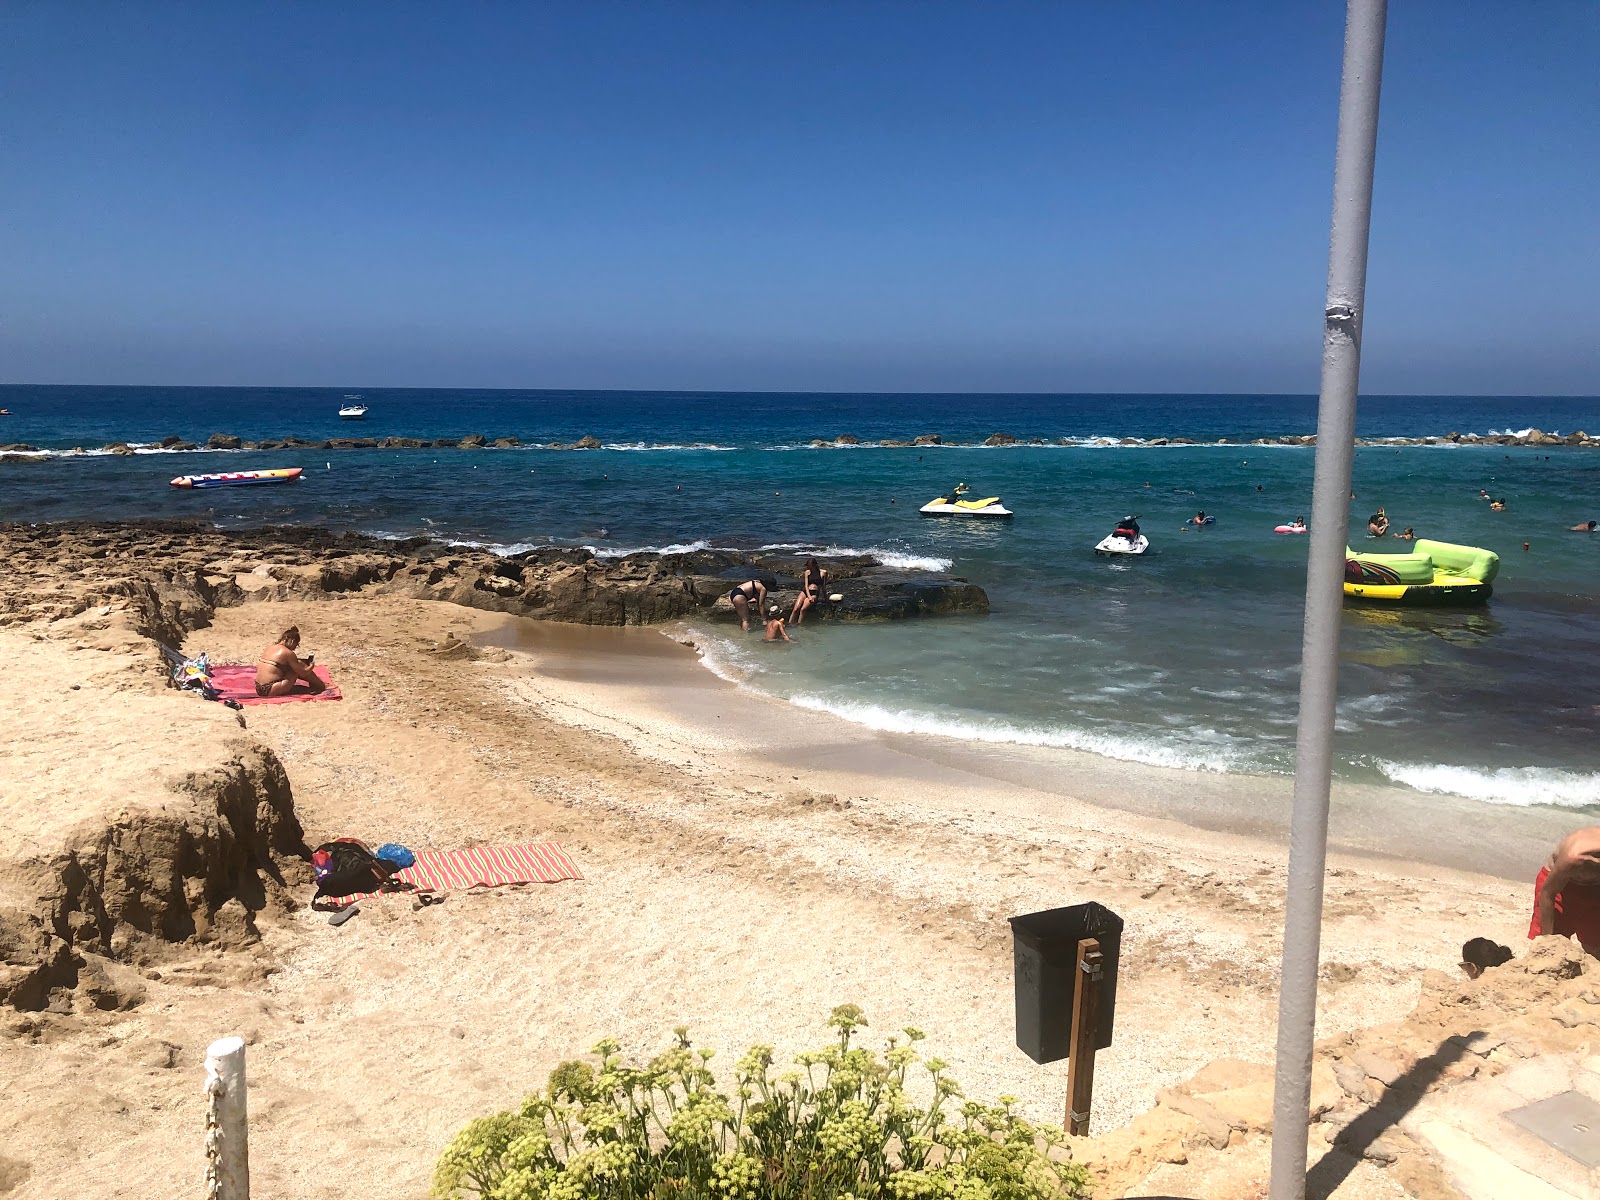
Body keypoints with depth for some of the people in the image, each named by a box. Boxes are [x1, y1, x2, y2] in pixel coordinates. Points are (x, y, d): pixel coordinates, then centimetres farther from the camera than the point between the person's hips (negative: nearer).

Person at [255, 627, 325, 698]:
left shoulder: (269, 648, 12)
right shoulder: (288, 653, -11)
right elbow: (303, 673, -6)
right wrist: (311, 666, 15)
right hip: (270, 690, -8)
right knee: (300, 664, 2)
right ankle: (322, 686, 11)